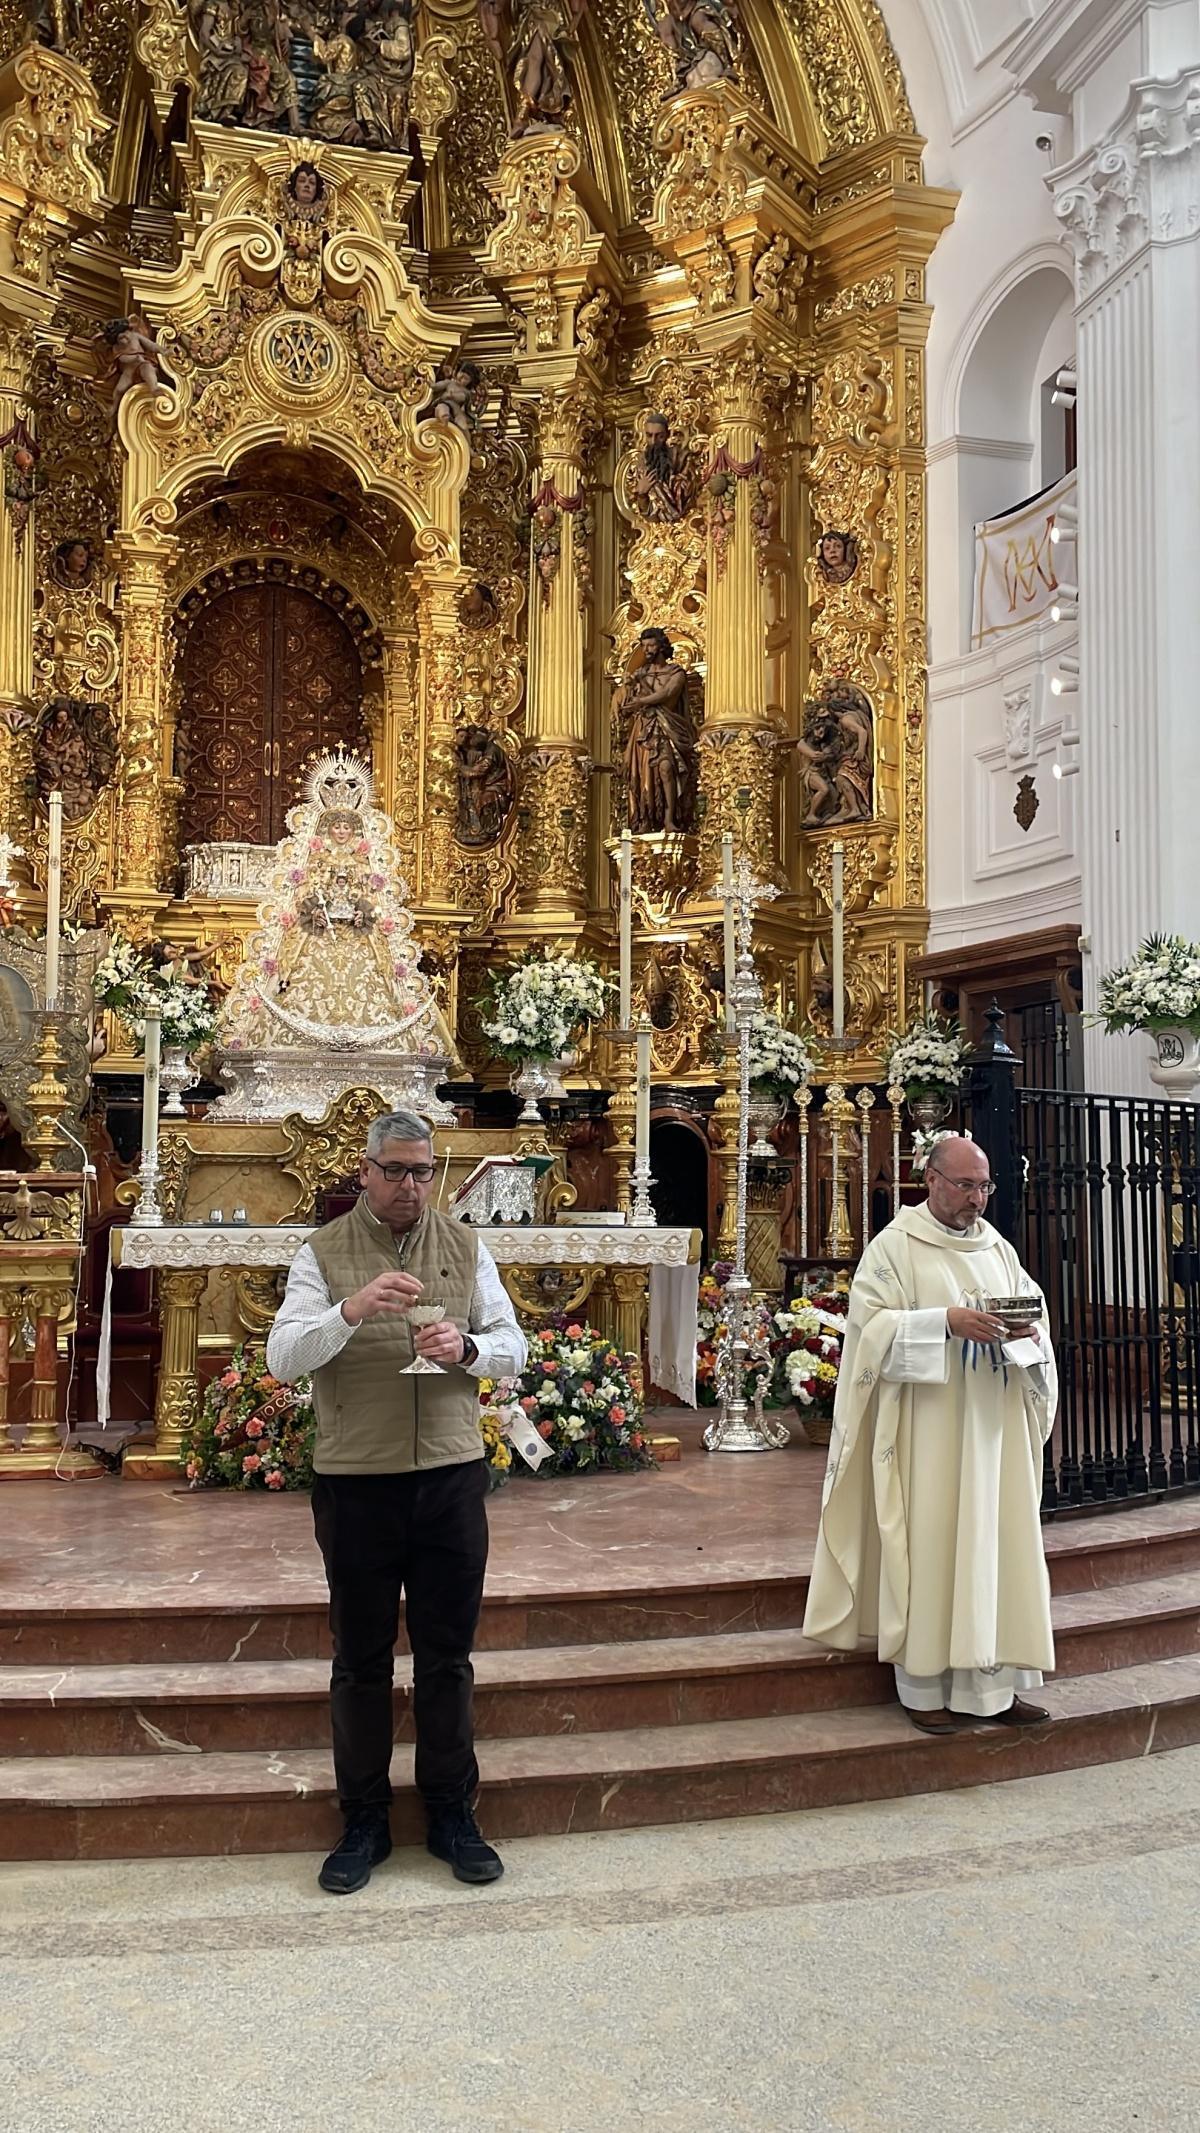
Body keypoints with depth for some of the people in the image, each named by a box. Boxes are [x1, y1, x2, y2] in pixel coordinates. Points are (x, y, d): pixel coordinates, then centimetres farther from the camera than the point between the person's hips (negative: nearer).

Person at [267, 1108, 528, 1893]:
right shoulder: (323, 1253, -1)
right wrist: (352, 1310, -29)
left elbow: (513, 1347, 6)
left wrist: (466, 1348, -16)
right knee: (361, 1659, 9)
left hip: (452, 1475, 2)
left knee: (447, 1654, 10)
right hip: (355, 1480, -1)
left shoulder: (465, 1247, 6)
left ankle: (453, 1813, 25)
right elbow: (283, 1357, -12)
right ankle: (363, 1822, 23)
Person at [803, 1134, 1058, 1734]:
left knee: (995, 1543, 6)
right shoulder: (894, 1246, -4)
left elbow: (1033, 1308, 14)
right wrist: (946, 1322, -22)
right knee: (926, 1546, -2)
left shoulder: (997, 1248, 13)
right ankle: (923, 1687, 8)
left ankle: (989, 1683, 14)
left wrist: (1025, 1329, -10)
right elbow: (869, 1323, -12)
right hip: (926, 1430, -5)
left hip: (993, 1428, 6)